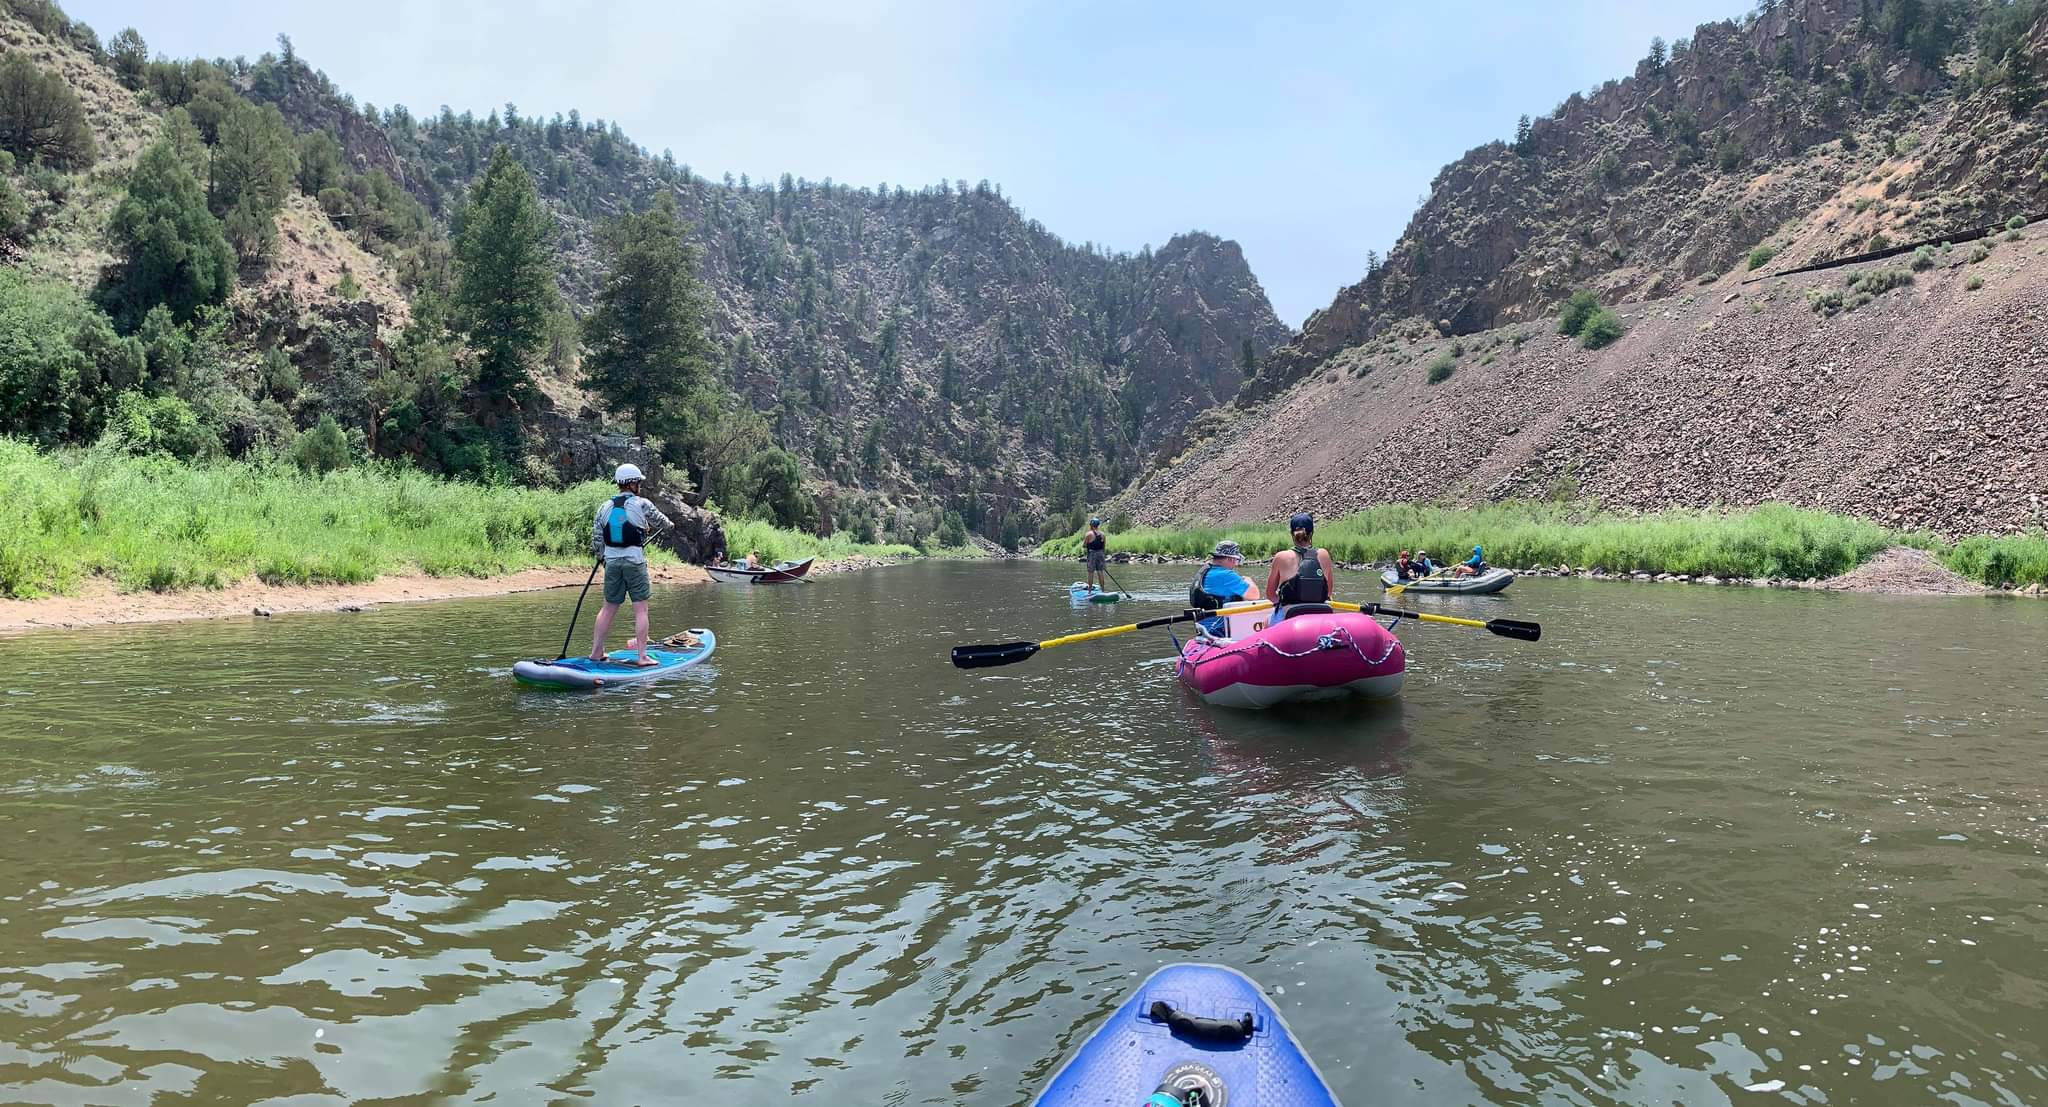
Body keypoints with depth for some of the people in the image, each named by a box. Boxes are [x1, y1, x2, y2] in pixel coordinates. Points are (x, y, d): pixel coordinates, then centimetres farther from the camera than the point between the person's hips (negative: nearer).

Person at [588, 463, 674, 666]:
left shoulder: (605, 507, 5)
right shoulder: (642, 505, -6)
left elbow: (596, 539, 8)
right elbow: (661, 521, 11)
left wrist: (602, 555, 26)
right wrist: (670, 524, 34)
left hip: (612, 563, 5)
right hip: (635, 563, -4)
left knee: (608, 607, 15)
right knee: (640, 610, 0)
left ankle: (596, 651, 20)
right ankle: (642, 656, 0)